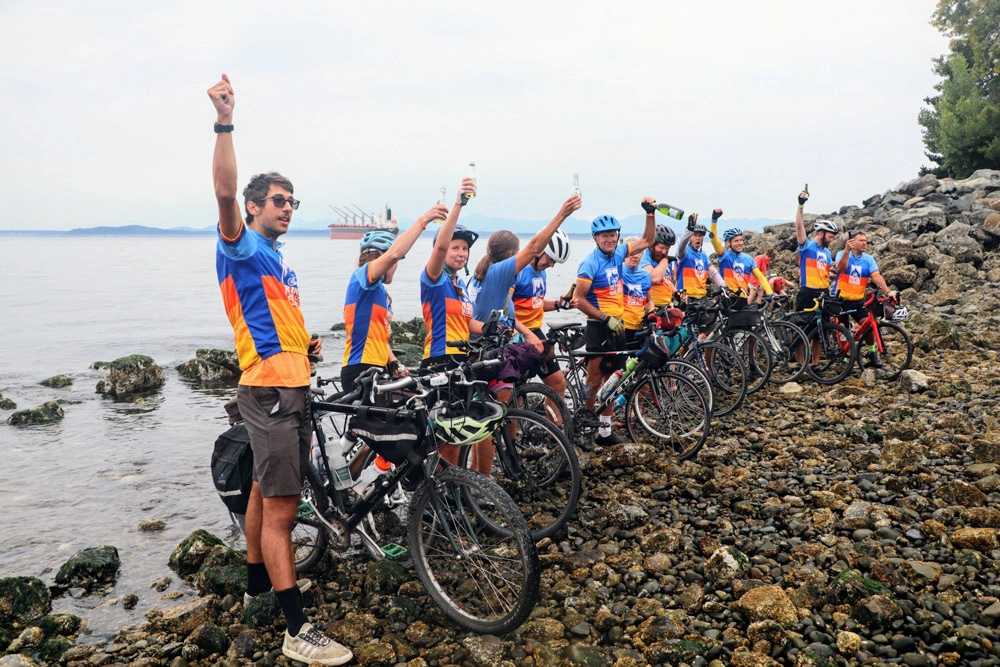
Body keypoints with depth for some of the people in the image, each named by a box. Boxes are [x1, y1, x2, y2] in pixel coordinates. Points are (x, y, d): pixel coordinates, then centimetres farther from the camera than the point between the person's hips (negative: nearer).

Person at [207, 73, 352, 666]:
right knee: (282, 505, -10)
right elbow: (225, 192, -25)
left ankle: (259, 579, 36)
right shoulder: (241, 246, -6)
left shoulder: (277, 258, 20)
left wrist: (307, 341, 16)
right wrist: (225, 123, -33)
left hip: (294, 383, 9)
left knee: (267, 489, 20)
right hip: (270, 387, -9)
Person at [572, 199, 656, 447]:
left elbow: (647, 241, 17)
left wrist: (650, 213, 5)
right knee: (595, 381, -3)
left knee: (611, 380, 11)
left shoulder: (617, 254, 6)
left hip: (617, 325, 7)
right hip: (599, 327, -7)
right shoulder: (590, 263, -14)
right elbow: (578, 299, -18)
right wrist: (606, 318, -19)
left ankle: (605, 430, 19)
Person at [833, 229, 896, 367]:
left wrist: (887, 291, -27)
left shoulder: (869, 259, 1)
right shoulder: (842, 254, -6)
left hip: (858, 301, 2)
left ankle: (872, 353, 7)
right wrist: (847, 250, -41)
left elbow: (877, 276, -12)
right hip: (841, 299, -2)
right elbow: (841, 269, -27)